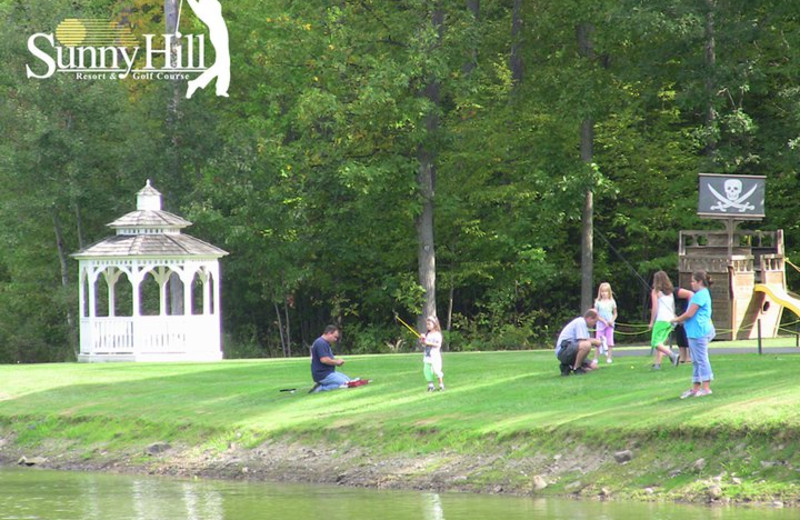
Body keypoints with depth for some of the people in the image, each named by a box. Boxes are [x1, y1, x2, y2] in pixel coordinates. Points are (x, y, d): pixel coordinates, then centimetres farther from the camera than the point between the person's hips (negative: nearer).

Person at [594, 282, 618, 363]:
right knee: (599, 341, -2)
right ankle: (597, 358, 2)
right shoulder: (598, 302, 0)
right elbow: (595, 314, -3)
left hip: (609, 325, 1)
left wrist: (612, 320, -9)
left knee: (609, 341, -3)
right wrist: (604, 321, -14)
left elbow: (615, 314, 10)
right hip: (600, 324, -1)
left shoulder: (612, 302, 3)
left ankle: (609, 358, 1)